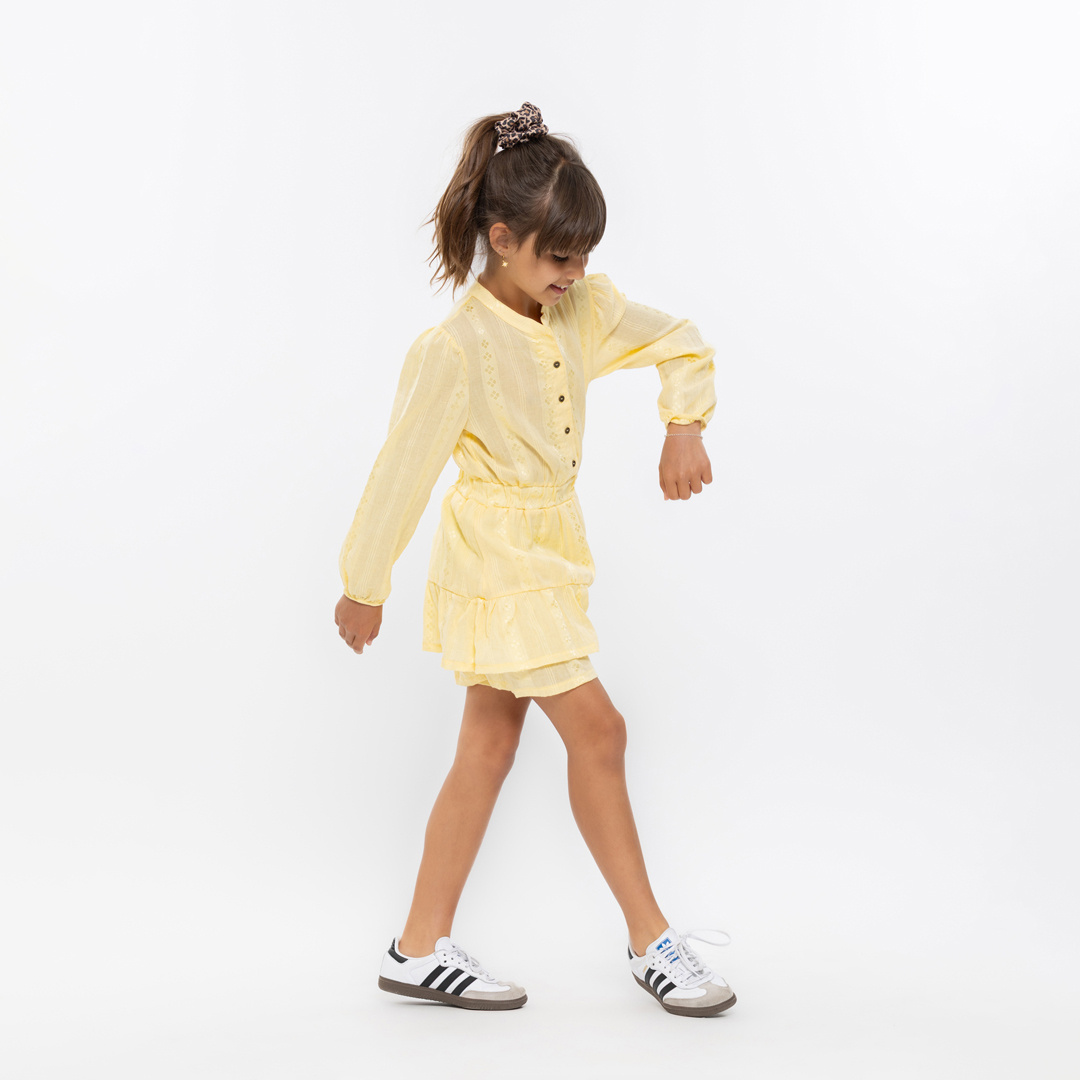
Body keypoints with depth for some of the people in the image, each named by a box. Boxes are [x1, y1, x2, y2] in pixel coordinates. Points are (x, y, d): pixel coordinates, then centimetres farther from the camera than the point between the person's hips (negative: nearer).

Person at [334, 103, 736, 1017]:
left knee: (489, 744, 11)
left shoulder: (581, 307, 1)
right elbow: (403, 469, -13)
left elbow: (683, 344, 14)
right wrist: (364, 586, -7)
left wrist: (685, 427, -2)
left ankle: (422, 949, 22)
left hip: (548, 553, 8)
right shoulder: (455, 349, -19)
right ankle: (650, 939, 9)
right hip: (497, 559, -8)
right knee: (595, 728, -6)